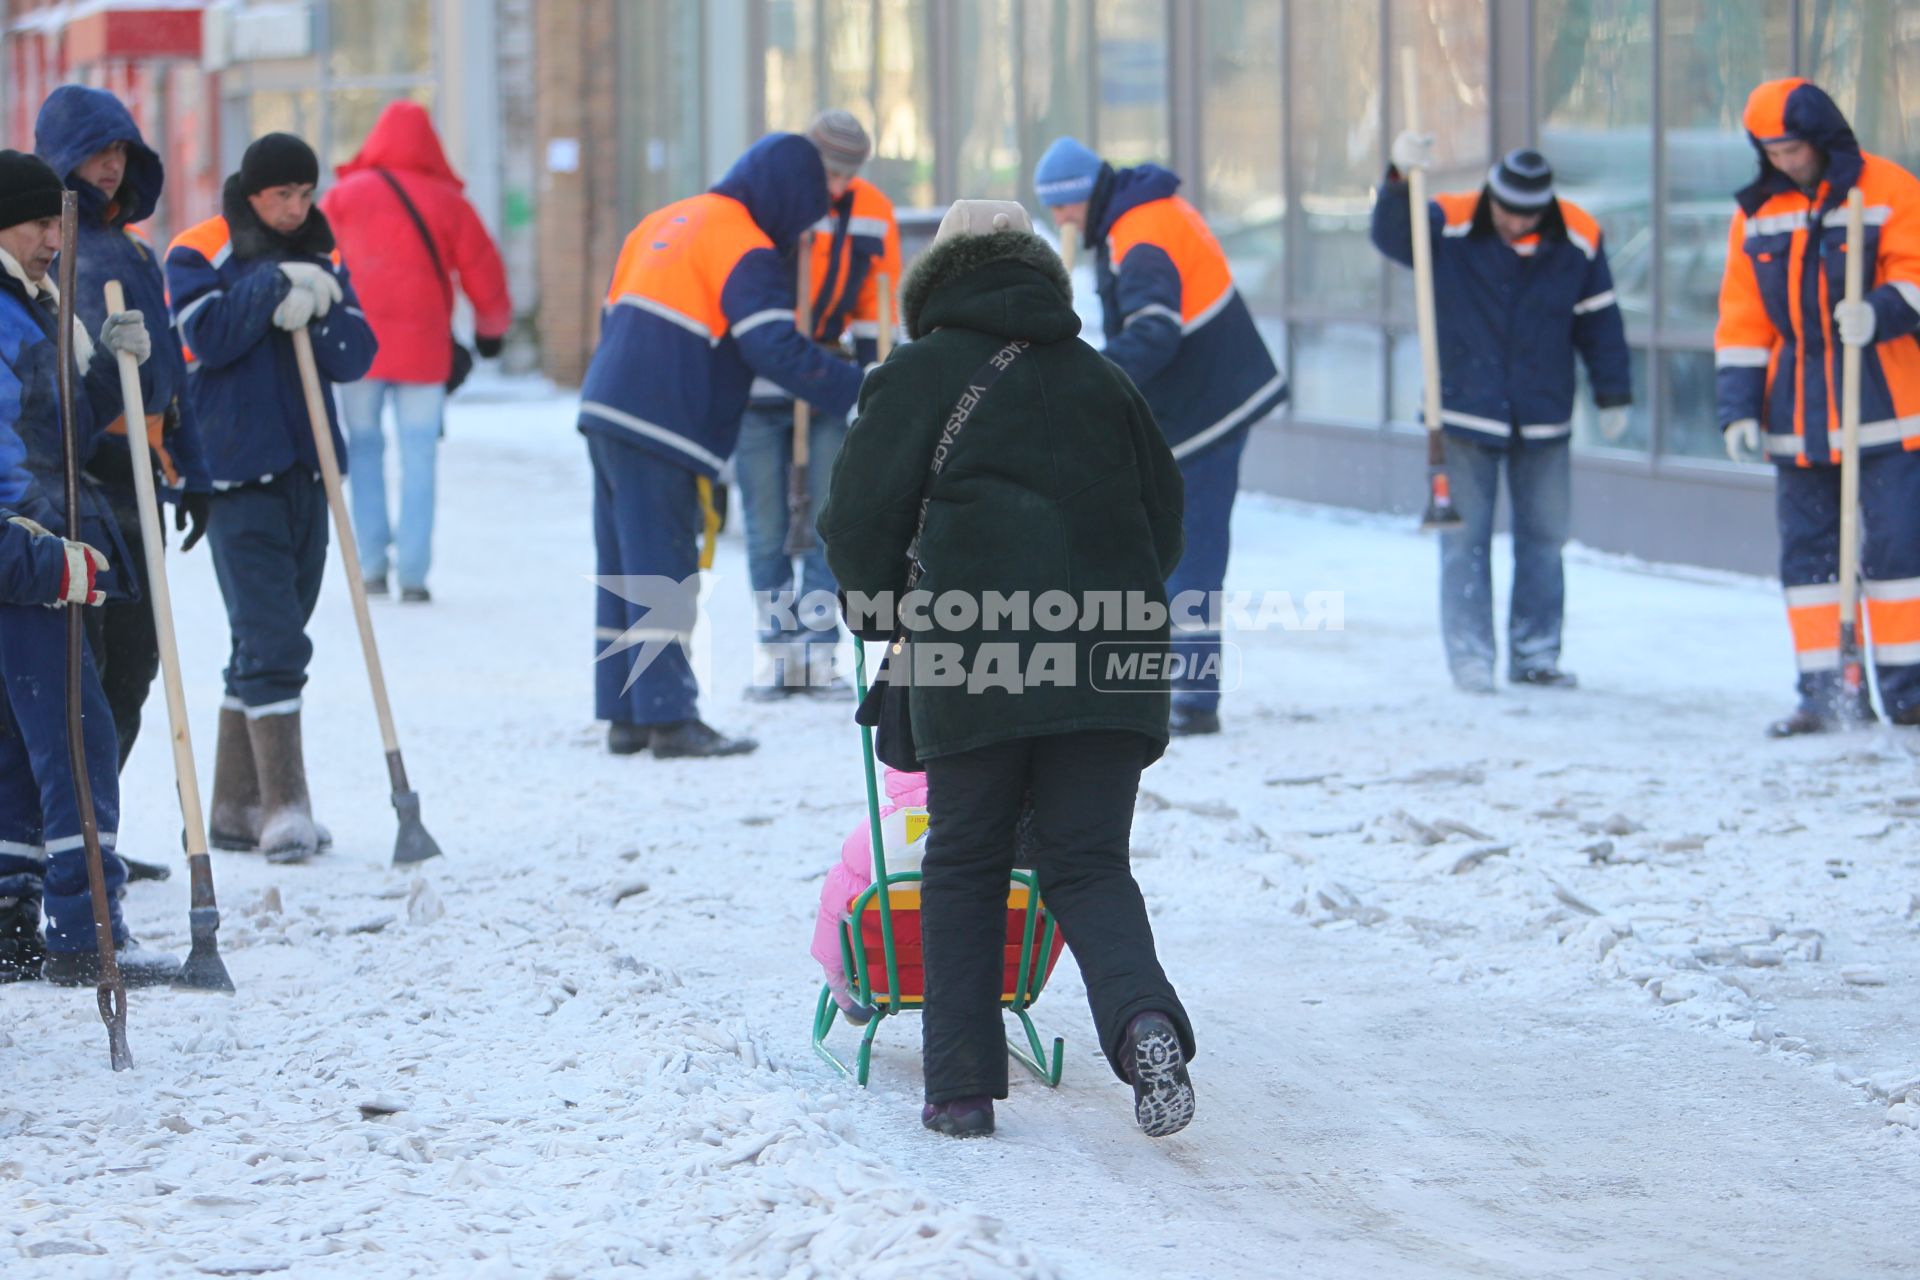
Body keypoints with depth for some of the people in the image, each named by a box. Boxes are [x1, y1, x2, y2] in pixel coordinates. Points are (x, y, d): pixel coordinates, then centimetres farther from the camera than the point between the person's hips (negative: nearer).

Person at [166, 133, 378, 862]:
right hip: (238, 473, -6)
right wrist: (273, 286, -17)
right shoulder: (199, 254, -1)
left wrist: (313, 313, -14)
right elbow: (210, 336, -16)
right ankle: (283, 808, -14)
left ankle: (235, 809, 16)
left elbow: (355, 357, 3)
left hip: (305, 468, 6)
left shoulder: (319, 261, 13)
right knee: (272, 643, -13)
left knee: (268, 643, 9)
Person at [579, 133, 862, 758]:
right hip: (662, 432, -9)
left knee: (626, 567, 12)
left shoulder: (666, 222, 18)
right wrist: (861, 392, -18)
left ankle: (624, 714, 14)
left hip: (608, 409, 9)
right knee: (664, 573, -7)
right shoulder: (746, 250, -9)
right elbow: (775, 348, -20)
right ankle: (669, 717, -7)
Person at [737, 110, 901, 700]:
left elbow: (878, 307, 6)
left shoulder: (872, 215, -3)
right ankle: (775, 648, 11)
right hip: (760, 385, -2)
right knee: (766, 524, 2)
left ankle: (817, 652, 4)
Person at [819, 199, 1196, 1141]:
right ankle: (1143, 1018, -21)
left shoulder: (923, 374, 7)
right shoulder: (1102, 381, 19)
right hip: (1113, 659, 3)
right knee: (1088, 865, 7)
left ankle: (961, 1084, 6)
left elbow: (861, 523, 3)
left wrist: (877, 606, 21)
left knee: (964, 868, 9)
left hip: (978, 651, -3)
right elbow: (1165, 519, 22)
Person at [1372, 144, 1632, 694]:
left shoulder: (1578, 240, -4)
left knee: (1544, 536, 8)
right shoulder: (1449, 226, -11)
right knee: (1465, 537, -1)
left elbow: (1599, 320, 5)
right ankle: (1470, 658, 4)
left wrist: (1613, 396, 6)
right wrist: (1399, 179, -47)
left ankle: (1535, 654, 18)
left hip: (1544, 419, 2)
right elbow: (1391, 234, -28)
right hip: (1465, 415, -2)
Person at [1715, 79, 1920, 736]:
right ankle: (1825, 690, 6)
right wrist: (1739, 405, 3)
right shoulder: (1758, 214, 10)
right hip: (1796, 406, 4)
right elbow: (1743, 318, 11)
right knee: (1806, 550, 2)